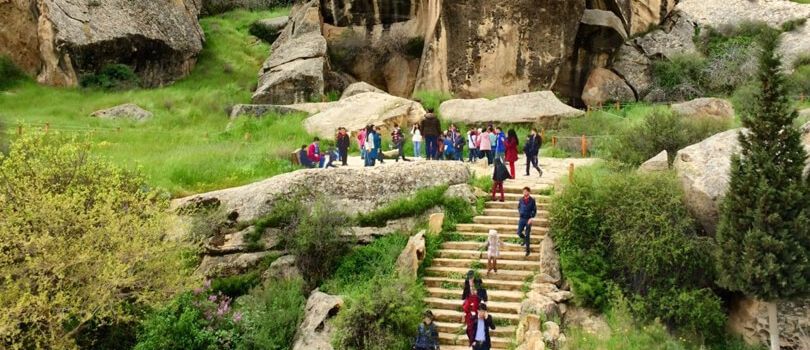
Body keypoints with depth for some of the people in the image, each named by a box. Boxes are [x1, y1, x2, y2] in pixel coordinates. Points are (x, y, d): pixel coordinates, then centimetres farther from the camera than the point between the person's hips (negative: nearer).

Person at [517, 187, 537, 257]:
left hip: (528, 219, -4)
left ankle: (527, 250, 8)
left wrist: (531, 218, -15)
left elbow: (534, 210, -5)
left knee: (527, 235, -1)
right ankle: (525, 240, 37)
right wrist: (520, 213, 4)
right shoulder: (521, 200, 2)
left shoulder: (532, 200, -8)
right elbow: (519, 207, 19)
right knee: (519, 233, 3)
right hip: (522, 219, 4)